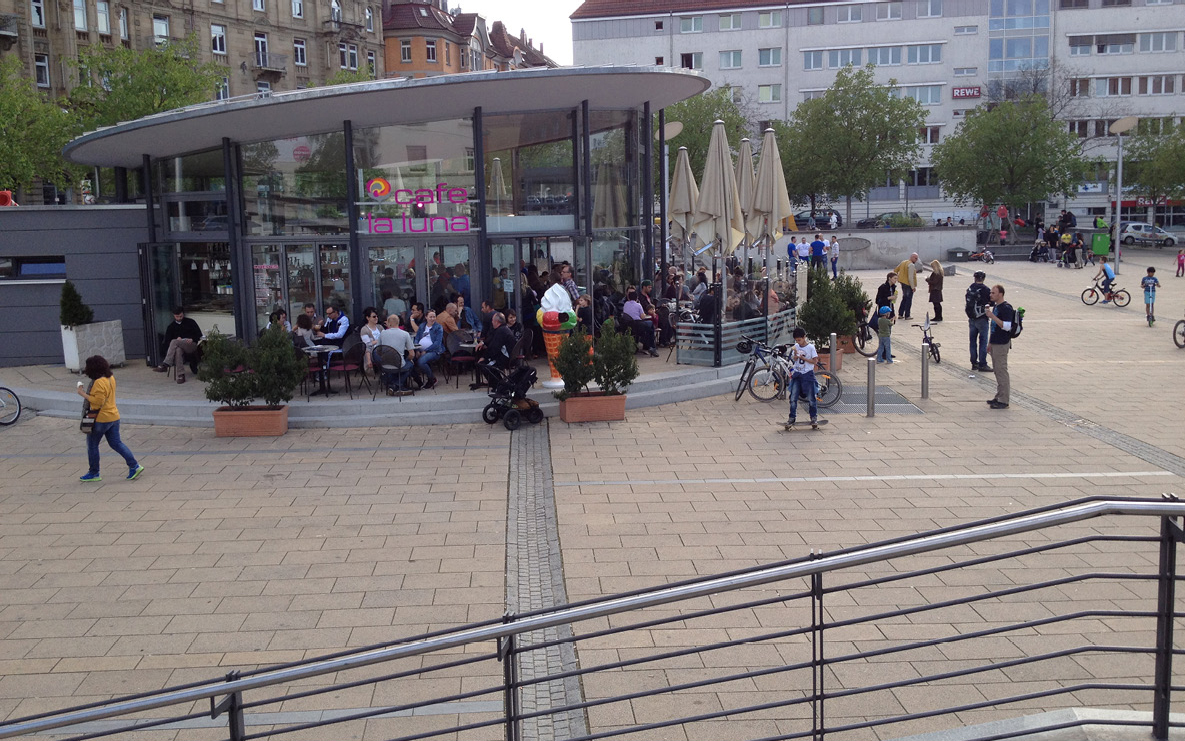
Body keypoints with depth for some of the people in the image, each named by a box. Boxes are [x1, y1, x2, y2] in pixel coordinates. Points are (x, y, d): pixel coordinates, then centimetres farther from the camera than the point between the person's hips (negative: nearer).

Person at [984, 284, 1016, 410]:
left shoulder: (1006, 308, -15)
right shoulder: (995, 306, 14)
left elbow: (1006, 326, -24)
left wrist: (992, 316, -25)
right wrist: (990, 343, 21)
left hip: (1002, 344, -10)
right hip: (995, 343, 10)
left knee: (1001, 370, -7)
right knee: (997, 370, 14)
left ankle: (1003, 400, -4)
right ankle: (999, 396, 22)